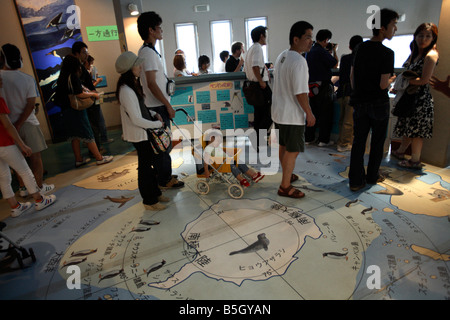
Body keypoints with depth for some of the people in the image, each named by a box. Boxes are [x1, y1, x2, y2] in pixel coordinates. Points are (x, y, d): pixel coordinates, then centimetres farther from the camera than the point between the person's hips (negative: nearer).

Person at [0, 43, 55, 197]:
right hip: (28, 123, -2)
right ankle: (39, 187, 16)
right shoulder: (28, 79, -10)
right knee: (35, 157, 9)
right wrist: (18, 125, -12)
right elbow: (31, 105, -13)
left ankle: (23, 188, 25)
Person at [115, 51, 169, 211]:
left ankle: (155, 193, 35)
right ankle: (149, 201, 18)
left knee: (151, 163, 19)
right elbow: (137, 120, -26)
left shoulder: (134, 85, 7)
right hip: (139, 134, -10)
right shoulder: (126, 91, -25)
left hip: (144, 132, 10)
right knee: (145, 166, 2)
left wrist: (154, 114, 4)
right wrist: (158, 124, -15)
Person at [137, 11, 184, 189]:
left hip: (157, 105, 10)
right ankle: (164, 180, 11)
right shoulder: (149, 53, -17)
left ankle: (164, 177, 28)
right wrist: (168, 106, -19)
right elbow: (152, 84, -23)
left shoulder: (146, 50, 15)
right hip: (158, 107, -10)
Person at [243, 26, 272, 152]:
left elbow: (246, 69, 24)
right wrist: (262, 82, -24)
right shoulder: (258, 48, -12)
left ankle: (259, 139, 23)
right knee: (268, 114, -7)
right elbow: (255, 66, -29)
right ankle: (258, 141, -8)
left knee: (259, 114, 15)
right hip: (261, 86, -10)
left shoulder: (250, 49, 18)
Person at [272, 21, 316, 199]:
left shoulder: (281, 56, 9)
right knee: (292, 151, 1)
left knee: (284, 147, 21)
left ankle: (287, 176, 39)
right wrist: (309, 114, -14)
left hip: (278, 112, 9)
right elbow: (300, 93, -23)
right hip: (292, 116, -9)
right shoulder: (299, 61, -21)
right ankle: (285, 187, 11)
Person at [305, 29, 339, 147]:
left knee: (313, 112, 14)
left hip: (311, 86, 8)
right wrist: (334, 51, 3)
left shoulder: (309, 51, 11)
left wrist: (330, 51, 19)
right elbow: (335, 64, -10)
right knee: (325, 114, 2)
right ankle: (323, 140, 5)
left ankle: (309, 137, 18)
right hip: (323, 86, -8)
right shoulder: (322, 52, -15)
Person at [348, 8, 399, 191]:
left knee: (358, 142, 6)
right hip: (378, 104, -4)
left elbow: (352, 76, 10)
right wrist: (392, 80, 5)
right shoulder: (386, 53, -15)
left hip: (360, 102, 5)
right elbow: (383, 85, -17)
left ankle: (356, 181, 9)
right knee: (377, 142, 12)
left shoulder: (360, 48, 3)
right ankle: (372, 176, 25)